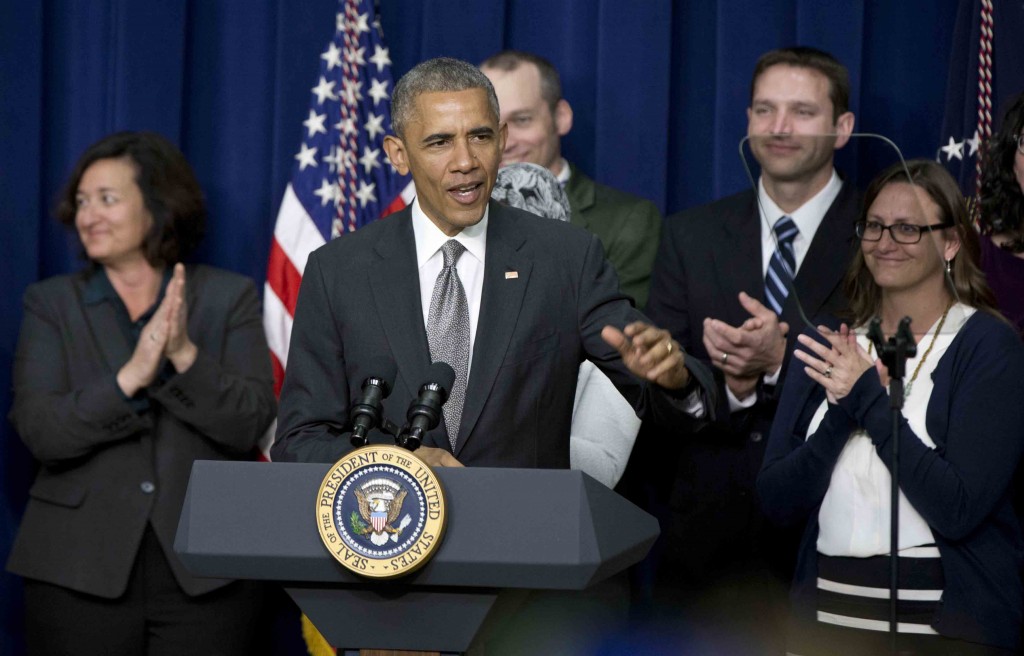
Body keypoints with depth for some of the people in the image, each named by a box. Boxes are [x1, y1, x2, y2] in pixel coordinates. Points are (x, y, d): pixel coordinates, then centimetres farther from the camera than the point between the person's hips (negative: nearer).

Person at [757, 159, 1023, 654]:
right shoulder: (827, 347, 6)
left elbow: (958, 508, -17)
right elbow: (777, 501, -2)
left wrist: (869, 400, -16)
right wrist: (842, 410, -15)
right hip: (827, 614, 4)